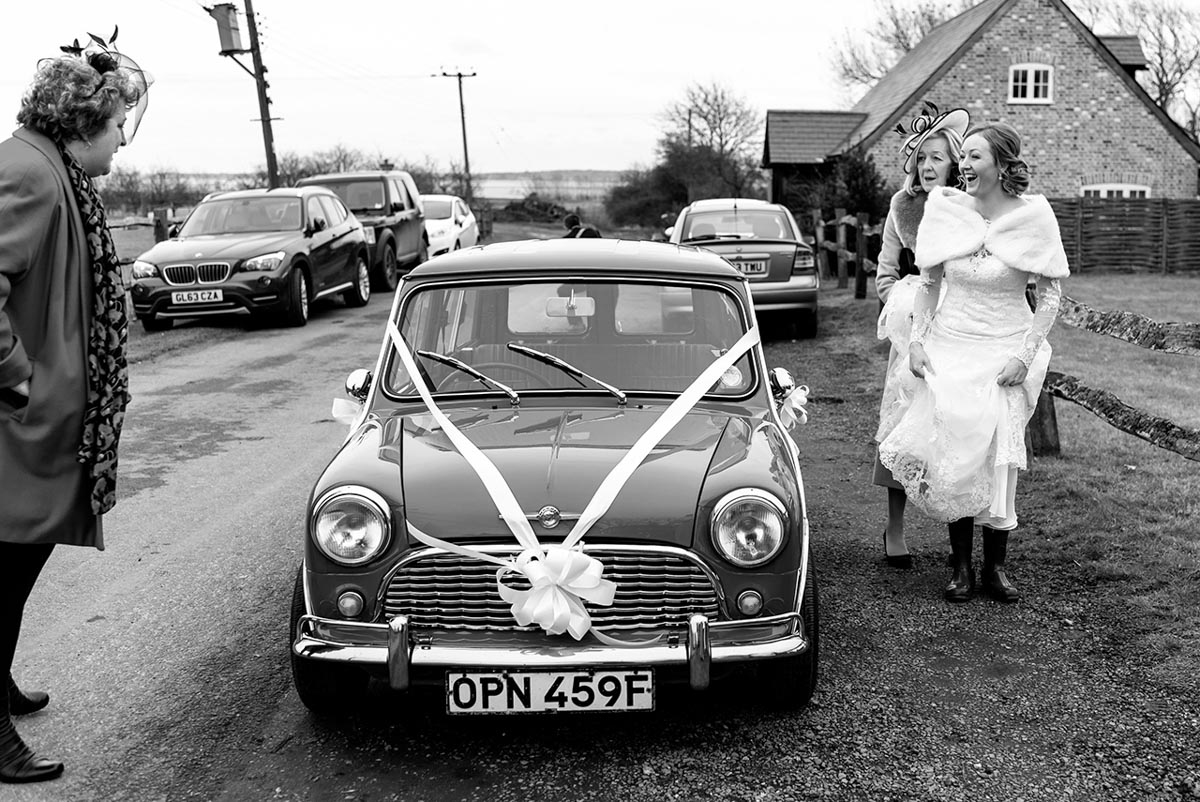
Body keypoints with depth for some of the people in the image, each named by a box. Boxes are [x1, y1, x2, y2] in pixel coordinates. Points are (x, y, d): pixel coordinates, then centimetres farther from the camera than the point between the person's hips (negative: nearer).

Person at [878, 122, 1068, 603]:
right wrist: (917, 340, -1)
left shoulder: (1033, 215, -8)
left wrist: (1024, 354, -10)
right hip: (949, 346, 2)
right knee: (954, 454, 1)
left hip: (1005, 351, -2)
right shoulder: (946, 208, -2)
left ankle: (994, 567, 13)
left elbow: (1050, 293, -3)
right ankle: (961, 565, 14)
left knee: (997, 458, -3)